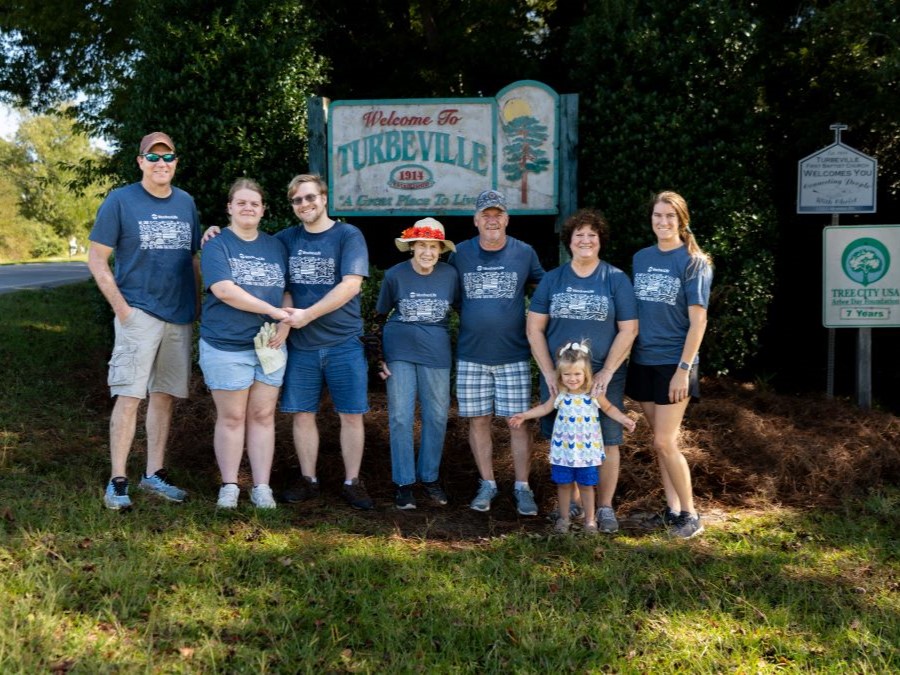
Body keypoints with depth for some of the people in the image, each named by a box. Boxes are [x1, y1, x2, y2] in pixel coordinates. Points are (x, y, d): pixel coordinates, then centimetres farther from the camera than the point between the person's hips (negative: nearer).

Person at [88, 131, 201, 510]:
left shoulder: (186, 203, 12)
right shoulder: (120, 201, -3)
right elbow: (96, 259, -4)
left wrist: (198, 306, 10)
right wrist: (121, 308, -11)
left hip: (179, 316, 5)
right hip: (139, 314, -5)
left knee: (164, 396, 9)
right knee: (129, 396, -8)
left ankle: (154, 475, 18)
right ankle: (117, 482, -3)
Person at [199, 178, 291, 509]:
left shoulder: (275, 246, 13)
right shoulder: (217, 245, -4)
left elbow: (287, 291, 13)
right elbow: (224, 290, -18)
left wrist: (285, 326, -6)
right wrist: (273, 310, -20)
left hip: (269, 345, 4)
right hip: (226, 345, -4)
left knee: (263, 416, 6)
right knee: (232, 417, 3)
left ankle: (261, 487, 13)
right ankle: (229, 486, 14)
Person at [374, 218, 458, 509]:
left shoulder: (450, 274, -2)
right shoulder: (395, 275, -3)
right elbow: (380, 316, 6)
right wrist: (379, 358, 2)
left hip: (436, 354, 1)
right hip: (400, 352, -1)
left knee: (437, 417, 6)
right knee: (400, 418, 0)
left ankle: (430, 477, 22)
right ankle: (404, 483, 9)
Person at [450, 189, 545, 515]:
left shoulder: (524, 253, 0)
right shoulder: (460, 254, 2)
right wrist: (469, 319, 7)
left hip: (514, 355, -1)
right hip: (471, 356, 1)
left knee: (518, 422, 0)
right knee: (478, 421, 6)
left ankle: (522, 488, 11)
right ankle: (487, 484, 19)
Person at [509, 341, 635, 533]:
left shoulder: (594, 393, -9)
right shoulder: (560, 394, -5)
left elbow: (608, 408, 6)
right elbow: (545, 408, 11)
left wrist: (624, 419, -7)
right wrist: (524, 416, 8)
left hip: (587, 449, -2)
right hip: (563, 448, 2)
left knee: (586, 485, 6)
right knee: (563, 483, 10)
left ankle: (590, 519, 21)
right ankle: (563, 517, 26)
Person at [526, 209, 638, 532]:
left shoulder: (616, 279, 0)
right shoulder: (552, 280, 5)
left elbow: (628, 330, -3)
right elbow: (534, 328, 4)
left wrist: (606, 372, -11)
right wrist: (549, 372, -5)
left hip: (604, 376, -1)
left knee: (607, 441, 1)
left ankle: (605, 507, 14)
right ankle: (568, 503, 21)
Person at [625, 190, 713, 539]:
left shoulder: (693, 262, -7)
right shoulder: (641, 258, 9)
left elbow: (698, 320, -11)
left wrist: (684, 368, -16)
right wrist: (627, 356, 8)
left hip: (673, 364, -5)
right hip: (642, 360, 5)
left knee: (664, 442, -8)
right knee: (660, 438, 11)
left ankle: (690, 514, 5)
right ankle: (672, 507, 21)